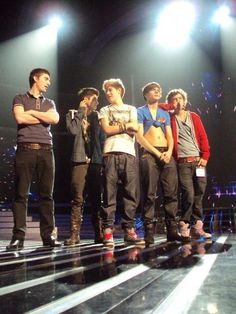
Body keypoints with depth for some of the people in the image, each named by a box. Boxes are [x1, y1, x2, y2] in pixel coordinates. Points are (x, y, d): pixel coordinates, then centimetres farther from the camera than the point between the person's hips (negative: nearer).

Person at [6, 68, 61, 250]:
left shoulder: (50, 103, 22)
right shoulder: (20, 99, 13)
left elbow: (55, 119, 2)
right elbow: (20, 118, -7)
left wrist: (31, 112, 2)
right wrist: (44, 117, 3)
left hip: (46, 150, 3)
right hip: (25, 149, -3)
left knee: (46, 194, 0)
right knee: (21, 194, -6)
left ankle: (48, 235, 2)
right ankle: (18, 237, -6)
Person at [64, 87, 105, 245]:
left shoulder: (97, 116, 20)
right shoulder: (73, 114, 12)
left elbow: (103, 138, 14)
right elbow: (73, 130, -9)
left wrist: (104, 158, 2)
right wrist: (81, 111, 0)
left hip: (96, 161, 3)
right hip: (80, 161, -3)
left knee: (97, 199, 3)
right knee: (78, 199, -6)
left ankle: (99, 234, 7)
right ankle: (75, 234, -3)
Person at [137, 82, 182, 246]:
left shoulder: (165, 114, 23)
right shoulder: (140, 112, 9)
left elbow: (170, 137, 16)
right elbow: (140, 137, -2)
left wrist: (169, 151, -6)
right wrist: (158, 153, -11)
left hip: (167, 154, 5)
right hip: (149, 154, -4)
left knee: (171, 193, -2)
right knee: (150, 195, -8)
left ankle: (172, 230, 1)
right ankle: (149, 232, -7)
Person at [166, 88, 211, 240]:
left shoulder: (194, 117, 14)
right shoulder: (170, 118, 8)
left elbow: (203, 137, 10)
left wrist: (205, 156, 0)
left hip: (199, 161, 3)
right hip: (183, 163, -3)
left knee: (199, 194, 4)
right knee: (189, 194, -12)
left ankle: (197, 227, 13)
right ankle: (184, 226, 3)